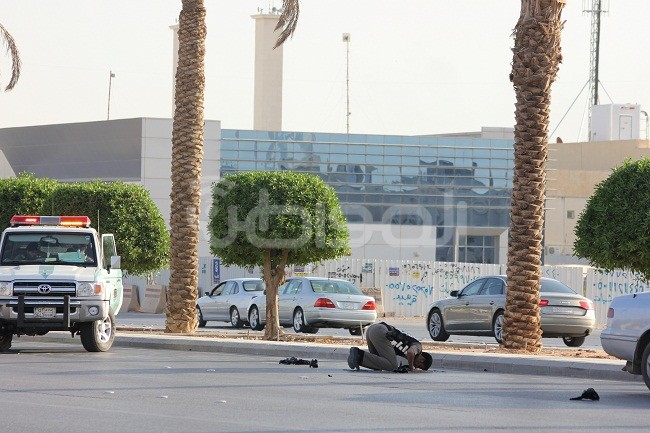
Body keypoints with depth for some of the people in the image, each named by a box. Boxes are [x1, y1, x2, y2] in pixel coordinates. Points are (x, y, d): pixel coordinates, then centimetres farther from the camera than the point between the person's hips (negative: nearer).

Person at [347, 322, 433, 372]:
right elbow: (410, 353, -18)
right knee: (392, 366, -11)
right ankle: (361, 357, -19)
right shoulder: (418, 346, 5)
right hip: (380, 332, -9)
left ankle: (358, 352, -5)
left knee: (378, 366, 15)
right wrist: (411, 367, -1)